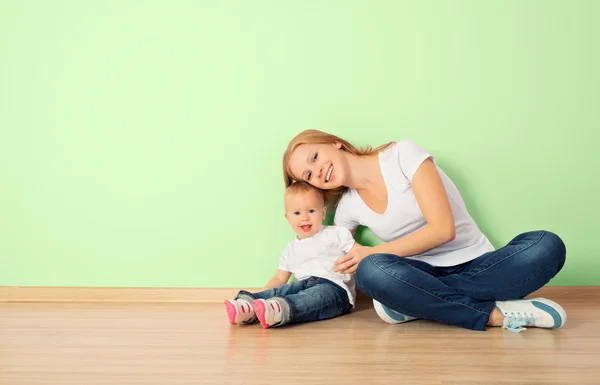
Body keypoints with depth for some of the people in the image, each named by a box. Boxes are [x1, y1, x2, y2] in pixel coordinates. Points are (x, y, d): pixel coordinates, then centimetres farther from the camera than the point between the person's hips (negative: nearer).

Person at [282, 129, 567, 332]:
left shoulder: (403, 154, -8)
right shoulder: (347, 208, 6)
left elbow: (443, 229, -16)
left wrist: (372, 253, -13)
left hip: (475, 266, -2)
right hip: (423, 275, 2)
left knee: (546, 246, -31)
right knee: (371, 271, -32)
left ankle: (419, 304, -29)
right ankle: (496, 314, -27)